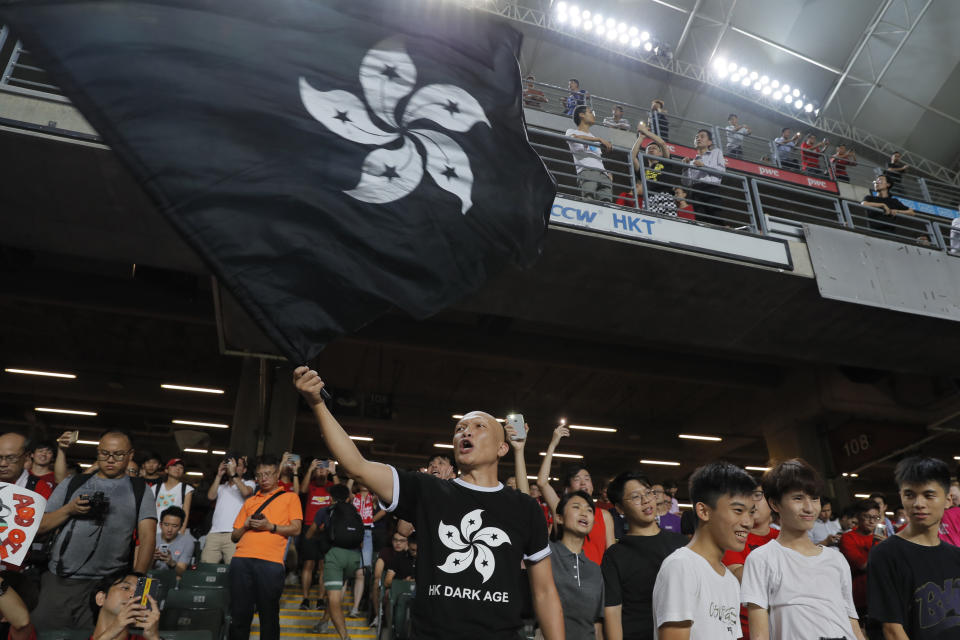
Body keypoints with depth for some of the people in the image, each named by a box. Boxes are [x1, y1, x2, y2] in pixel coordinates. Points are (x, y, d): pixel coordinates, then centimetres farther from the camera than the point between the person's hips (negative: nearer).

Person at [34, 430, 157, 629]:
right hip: (57, 582, 2)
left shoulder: (140, 491, 7)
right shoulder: (72, 484, 14)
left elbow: (147, 537, -2)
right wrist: (69, 510, -7)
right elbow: (39, 527, 11)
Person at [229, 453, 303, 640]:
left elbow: (296, 529, 4)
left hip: (270, 562, -3)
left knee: (269, 615, 0)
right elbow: (234, 536, 22)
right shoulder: (250, 502, 23)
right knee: (239, 613, 2)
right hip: (241, 560, 3)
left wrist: (270, 526, -8)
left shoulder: (290, 497, 13)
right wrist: (245, 526, 1)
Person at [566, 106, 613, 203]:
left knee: (607, 201, -18)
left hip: (602, 173, 5)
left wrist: (607, 173, 9)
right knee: (589, 197, -30)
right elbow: (576, 137, -6)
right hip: (586, 171, -5)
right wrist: (600, 139, -12)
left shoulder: (594, 138, 38)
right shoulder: (571, 132, 20)